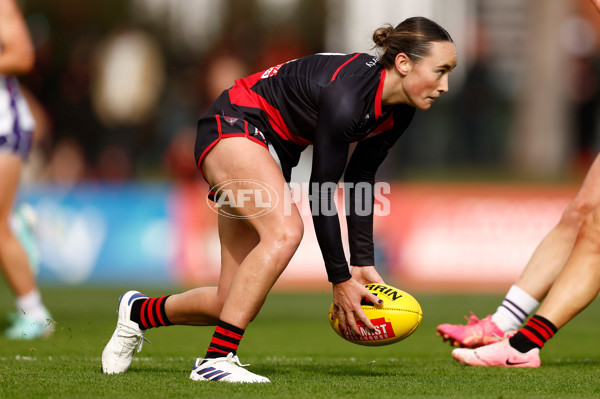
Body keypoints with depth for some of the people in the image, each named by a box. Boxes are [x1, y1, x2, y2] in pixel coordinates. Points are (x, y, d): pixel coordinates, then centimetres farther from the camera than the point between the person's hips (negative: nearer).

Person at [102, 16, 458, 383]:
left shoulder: (398, 111, -7)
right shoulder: (347, 96, -33)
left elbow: (360, 179, 5)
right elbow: (322, 191, -27)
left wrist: (363, 263, 1)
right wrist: (340, 281, -22)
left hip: (274, 153, 9)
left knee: (234, 303, 3)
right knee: (285, 230, -35)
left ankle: (140, 312, 30)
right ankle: (216, 359, -32)